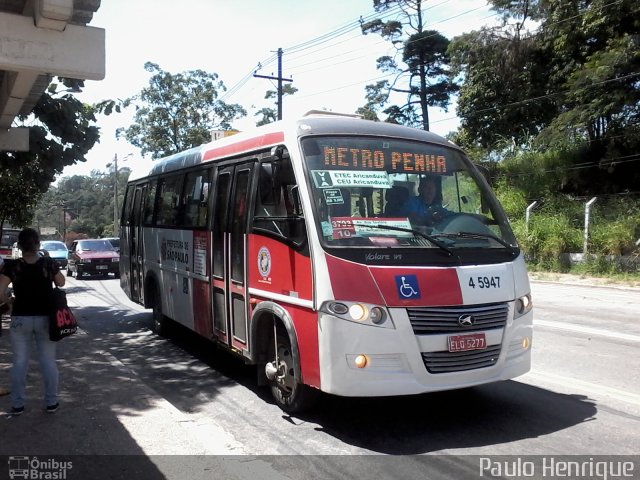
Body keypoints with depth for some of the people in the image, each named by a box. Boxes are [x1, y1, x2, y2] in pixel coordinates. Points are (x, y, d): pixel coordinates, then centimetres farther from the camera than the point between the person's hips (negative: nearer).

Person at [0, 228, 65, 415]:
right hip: (45, 318, 0)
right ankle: (51, 402, 16)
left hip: (20, 319, 0)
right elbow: (61, 283, 7)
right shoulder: (49, 263, -9)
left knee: (19, 362, 11)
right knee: (48, 361, 9)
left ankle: (17, 404, 19)